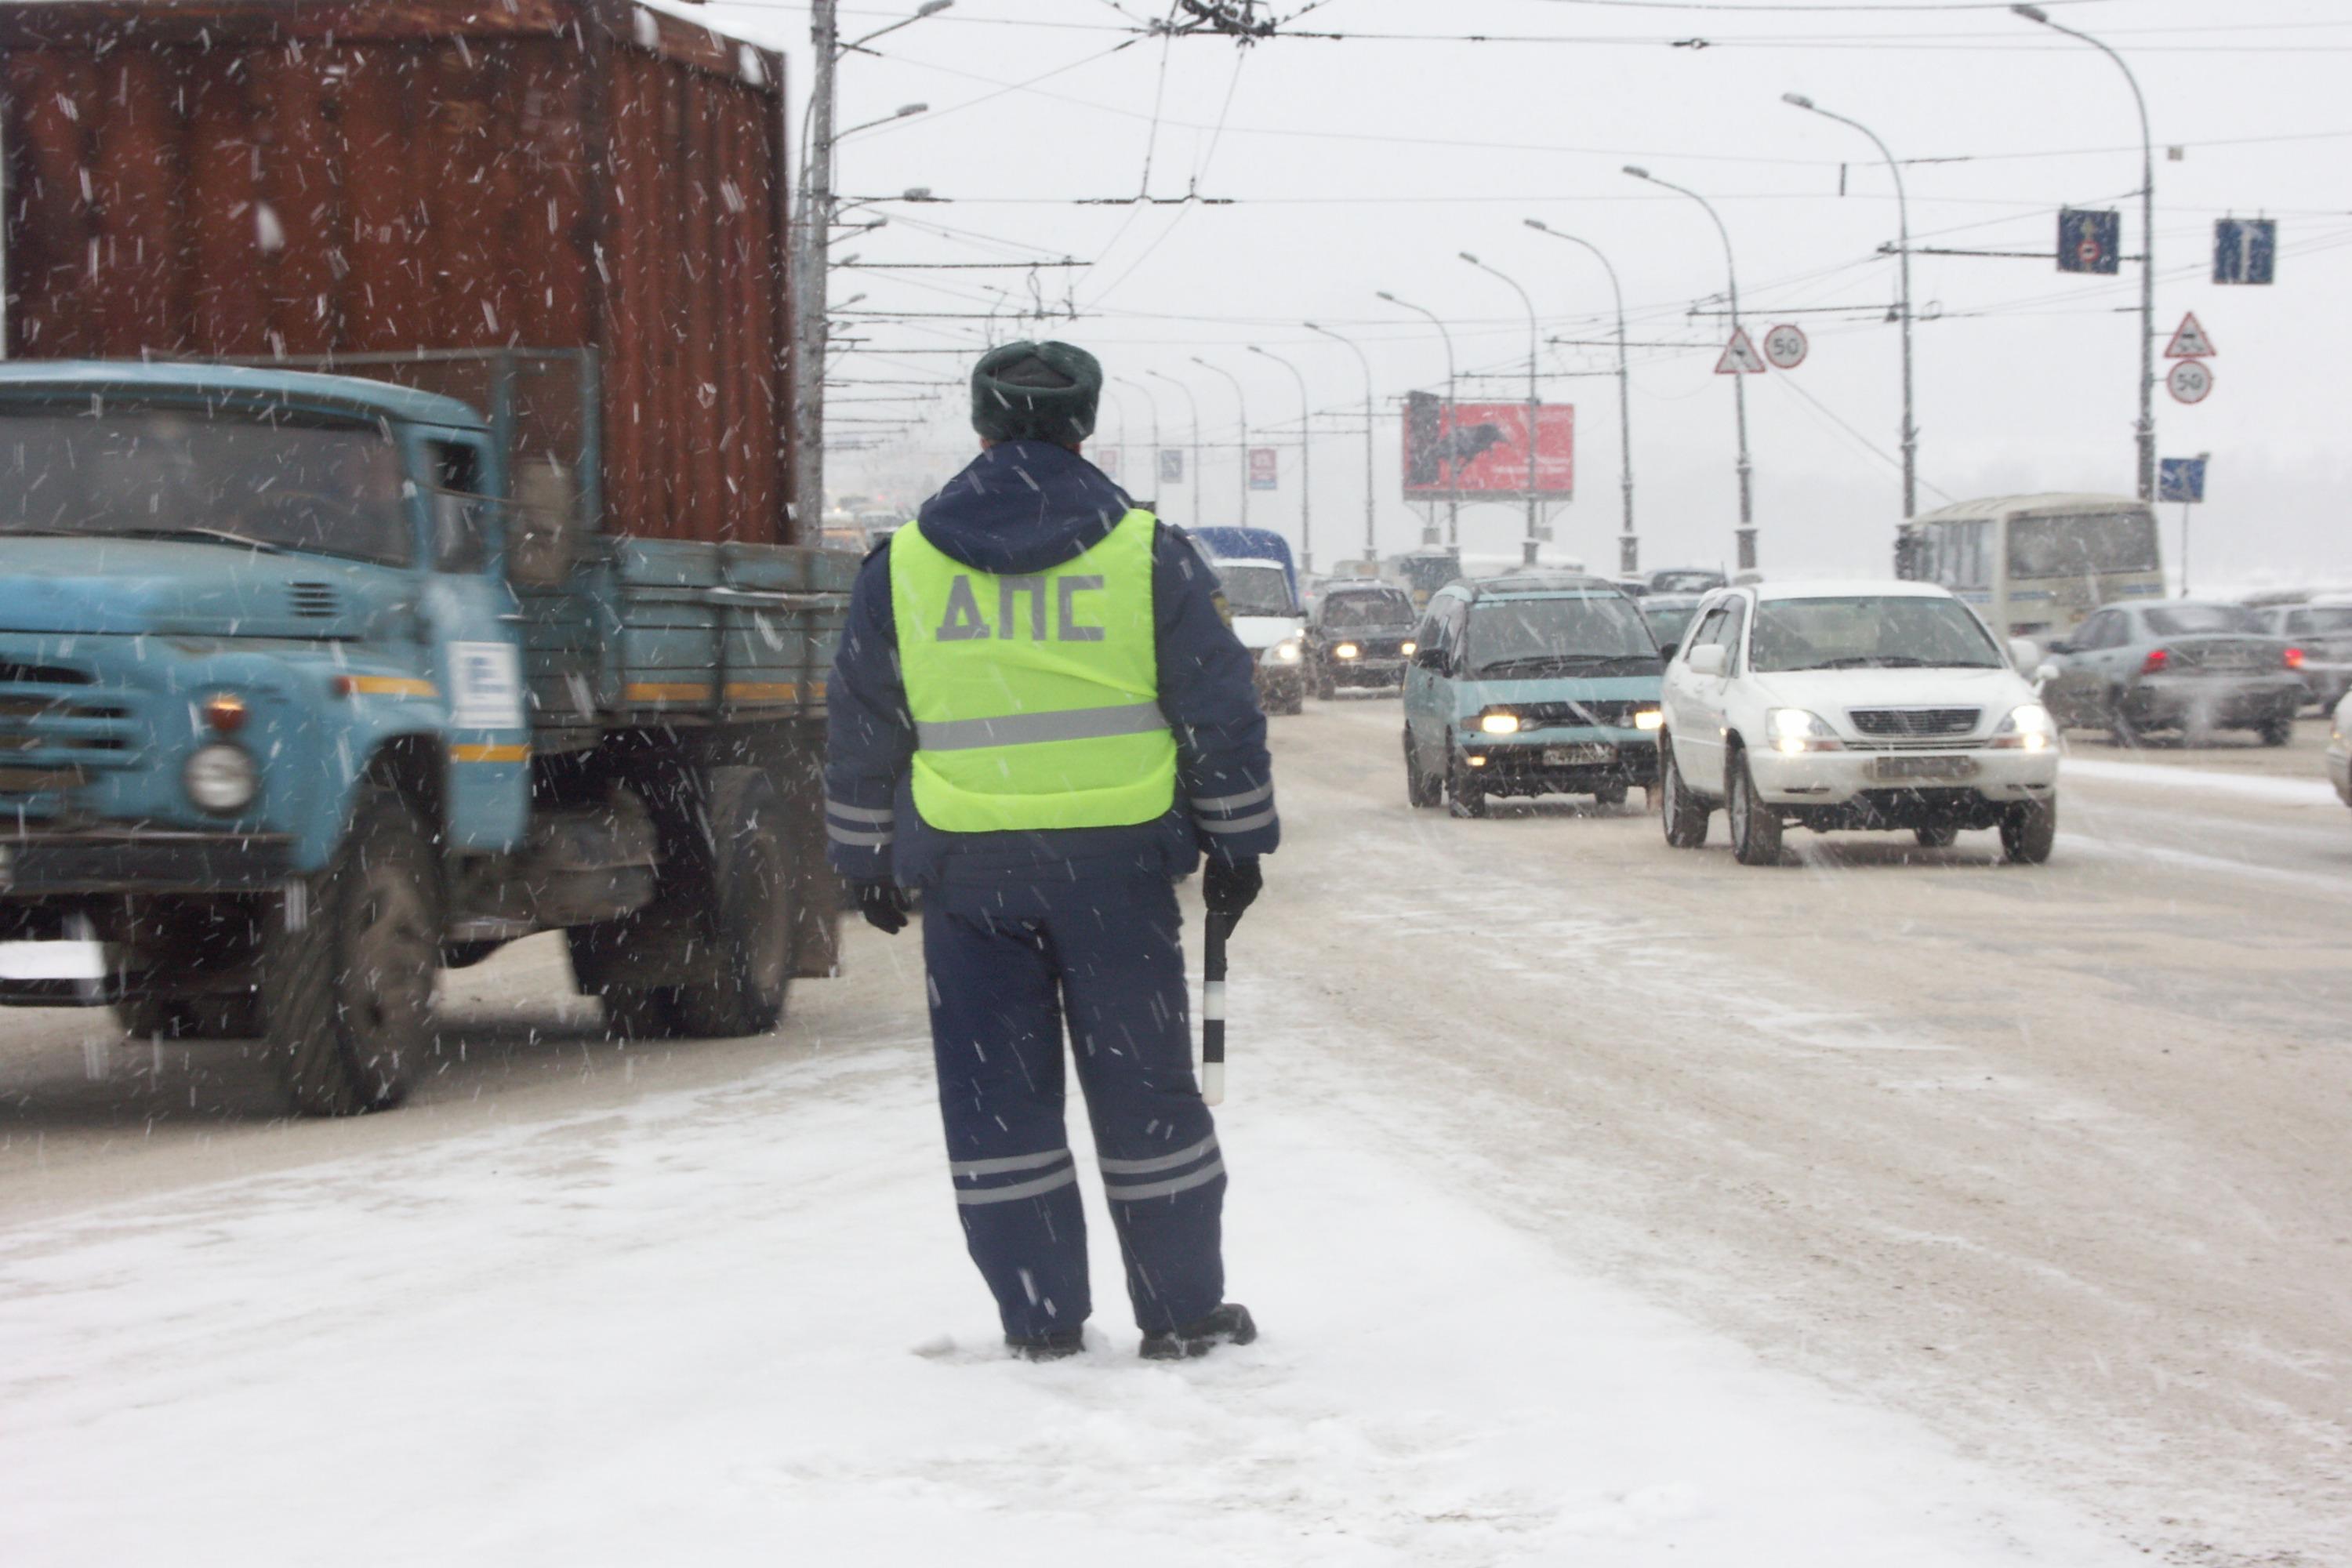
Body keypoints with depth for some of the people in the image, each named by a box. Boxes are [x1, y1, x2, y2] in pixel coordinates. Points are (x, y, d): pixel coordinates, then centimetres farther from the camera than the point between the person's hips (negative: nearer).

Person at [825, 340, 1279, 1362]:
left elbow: (860, 731, 10)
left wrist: (867, 860, 20)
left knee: (997, 1096, 8)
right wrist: (1237, 845, 12)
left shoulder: (902, 564, 5)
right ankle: (1183, 1313, 11)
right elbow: (1222, 712, 3)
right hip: (1117, 860, -1)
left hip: (966, 866, 1)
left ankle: (1038, 1319, 8)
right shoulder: (1147, 554, 1)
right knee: (1143, 1086, 7)